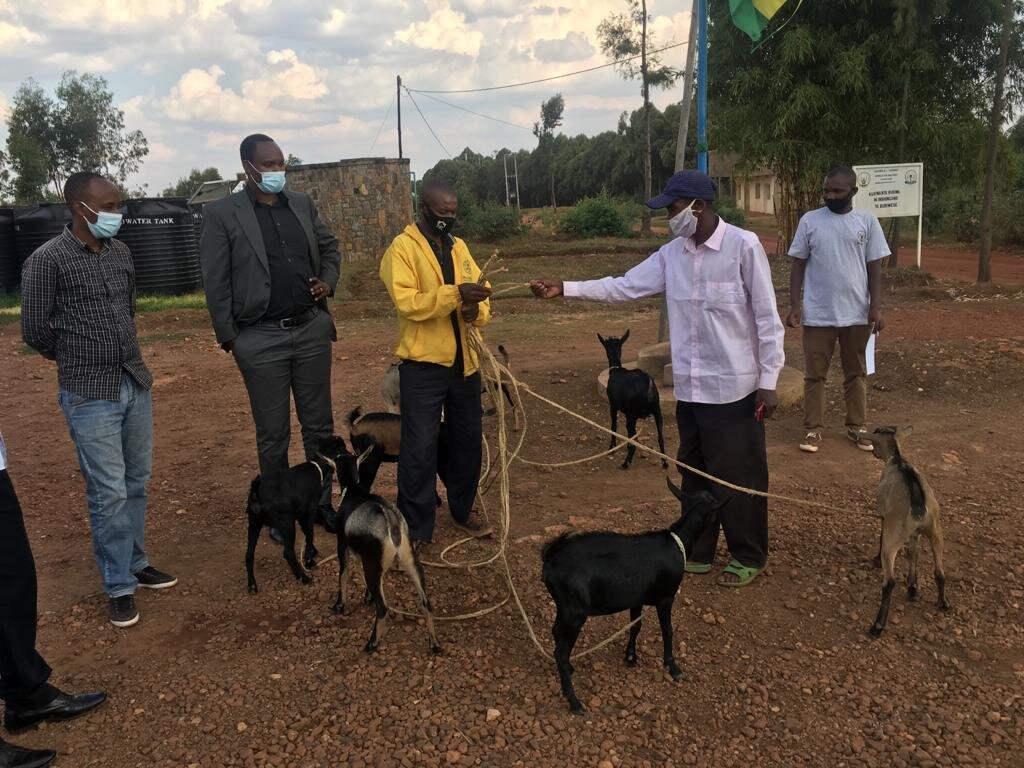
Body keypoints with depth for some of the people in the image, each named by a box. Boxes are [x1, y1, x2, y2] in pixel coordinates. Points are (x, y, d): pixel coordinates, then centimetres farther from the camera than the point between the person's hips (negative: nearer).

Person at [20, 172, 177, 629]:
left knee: (136, 483, 14)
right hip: (90, 397, -5)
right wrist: (81, 360, 8)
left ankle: (135, 564, 30)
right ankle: (119, 587, 13)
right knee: (109, 494, -1)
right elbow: (35, 333, -5)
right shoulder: (47, 260, -11)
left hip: (136, 385, 6)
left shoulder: (120, 252, 7)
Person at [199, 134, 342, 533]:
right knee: (273, 433, 6)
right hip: (261, 339, -4)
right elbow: (215, 281, -5)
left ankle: (322, 502, 25)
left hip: (312, 329, 4)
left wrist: (329, 280, 2)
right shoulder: (221, 213, -5)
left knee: (319, 424, 11)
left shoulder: (302, 203, 9)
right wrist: (228, 336, -7)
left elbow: (329, 246, 22)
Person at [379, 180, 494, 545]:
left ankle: (463, 509, 33)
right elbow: (408, 302, -20)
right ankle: (415, 528, 11)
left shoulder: (459, 247, 12)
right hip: (423, 364, -6)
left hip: (464, 360, 6)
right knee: (420, 447, -1)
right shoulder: (402, 248, -8)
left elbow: (478, 296, 11)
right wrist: (455, 294, -30)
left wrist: (476, 310, -12)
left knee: (468, 440, 15)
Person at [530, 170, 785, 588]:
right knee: (694, 473, 17)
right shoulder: (671, 253, 4)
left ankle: (749, 556, 24)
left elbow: (767, 318, -10)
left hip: (734, 388, -6)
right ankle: (698, 551, 32)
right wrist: (565, 288, -4)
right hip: (689, 387, 6)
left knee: (738, 476, 6)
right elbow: (624, 286, 5)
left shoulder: (744, 246, -13)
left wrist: (768, 381, -11)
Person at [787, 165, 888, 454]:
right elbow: (798, 265, 2)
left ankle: (857, 427, 23)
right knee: (814, 374, 5)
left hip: (856, 314, 1)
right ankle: (814, 428, 14)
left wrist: (876, 307, -6)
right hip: (817, 315, 0)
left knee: (856, 374, 11)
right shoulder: (809, 221, -1)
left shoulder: (867, 222, 0)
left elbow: (874, 268, 2)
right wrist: (794, 305, -5)